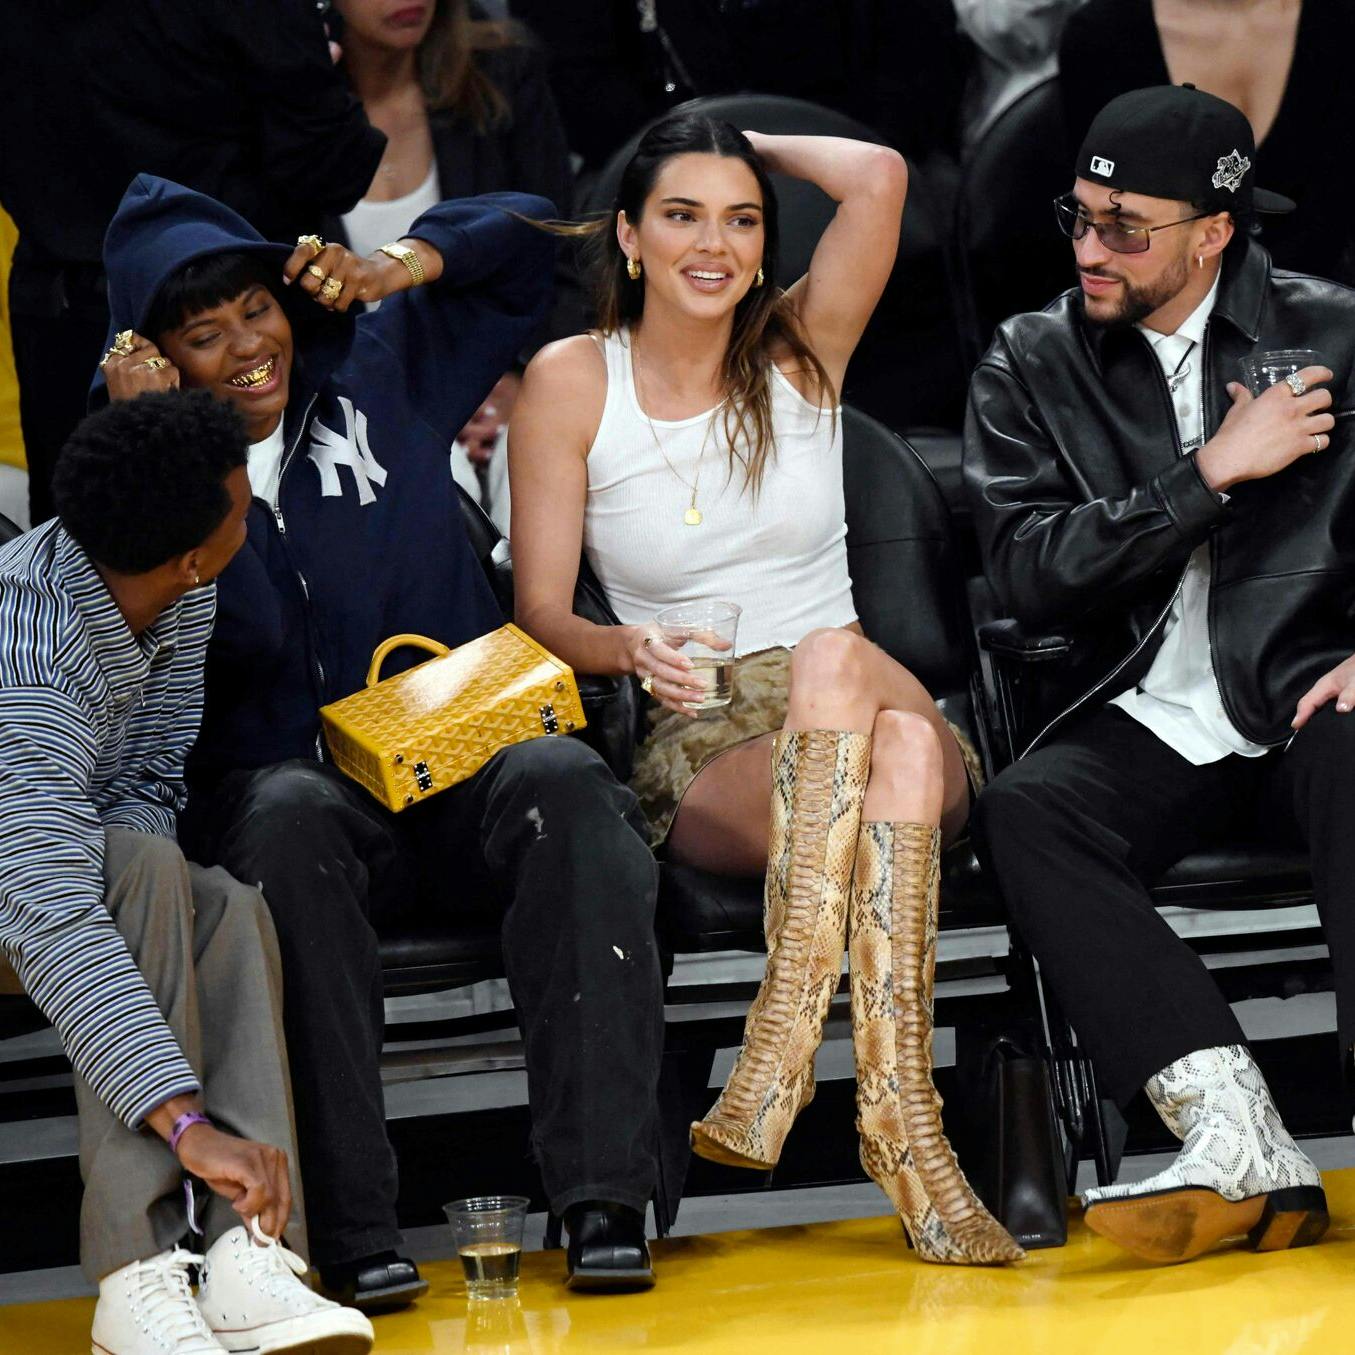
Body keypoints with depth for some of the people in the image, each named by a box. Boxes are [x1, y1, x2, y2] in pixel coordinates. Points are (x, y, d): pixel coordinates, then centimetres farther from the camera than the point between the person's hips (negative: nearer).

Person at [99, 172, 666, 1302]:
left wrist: (396, 268, 0)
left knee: (566, 784, -32)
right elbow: (246, 636, -11)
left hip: (463, 764, 2)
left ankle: (603, 1199, -37)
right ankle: (352, 1232, -40)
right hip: (284, 778, -2)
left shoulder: (379, 373, 12)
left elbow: (522, 234, 17)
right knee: (290, 817, -38)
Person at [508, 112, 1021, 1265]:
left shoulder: (800, 348, 9)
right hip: (701, 755, -1)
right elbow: (539, 613, 3)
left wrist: (745, 142, 8)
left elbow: (879, 176, -9)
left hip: (863, 734, 1)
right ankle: (898, 1111, -45)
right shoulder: (570, 382, 5)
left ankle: (784, 1037, -45)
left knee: (833, 657, -37)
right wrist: (627, 648, -19)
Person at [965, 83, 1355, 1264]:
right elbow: (1029, 572, -4)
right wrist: (1212, 471, -9)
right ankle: (1244, 1154, -39)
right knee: (1024, 814, -30)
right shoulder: (1032, 364, 10)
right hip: (1149, 726, 2)